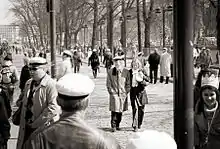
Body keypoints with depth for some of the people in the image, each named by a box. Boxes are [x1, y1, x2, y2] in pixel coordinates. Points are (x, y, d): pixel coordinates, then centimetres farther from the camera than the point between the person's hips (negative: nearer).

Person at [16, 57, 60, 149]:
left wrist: (36, 123, -19)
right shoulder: (28, 83, 9)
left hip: (44, 128, -7)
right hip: (27, 127, 7)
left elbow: (53, 107, -25)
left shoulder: (51, 85, -18)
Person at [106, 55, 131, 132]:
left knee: (120, 111, 8)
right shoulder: (110, 72, 0)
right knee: (114, 110, -9)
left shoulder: (126, 72, 1)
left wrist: (126, 93, -1)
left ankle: (117, 125, 22)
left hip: (123, 94, 2)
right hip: (114, 94, -1)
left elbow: (128, 84, 6)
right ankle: (113, 126, -1)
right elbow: (108, 84, 4)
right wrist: (112, 92, -4)